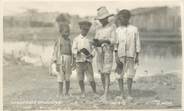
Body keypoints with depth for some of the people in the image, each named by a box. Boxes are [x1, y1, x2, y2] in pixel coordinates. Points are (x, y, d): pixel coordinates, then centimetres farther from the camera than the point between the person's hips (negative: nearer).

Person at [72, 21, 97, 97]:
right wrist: (80, 51, -23)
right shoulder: (76, 39, 5)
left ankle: (95, 93, 9)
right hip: (79, 61, -1)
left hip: (88, 61, 1)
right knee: (80, 79, 3)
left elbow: (92, 50, 14)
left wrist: (91, 55, -7)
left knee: (91, 79, -4)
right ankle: (83, 93, 17)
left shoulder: (89, 40, 11)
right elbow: (73, 50, -3)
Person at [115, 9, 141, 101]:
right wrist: (116, 56, -6)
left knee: (130, 75, -1)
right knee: (120, 74, 0)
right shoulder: (118, 30, 7)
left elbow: (137, 43, 5)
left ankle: (129, 94, 5)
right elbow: (116, 43, 3)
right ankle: (122, 93, 7)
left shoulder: (134, 29, 4)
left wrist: (137, 56, 2)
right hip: (120, 55, 1)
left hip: (130, 55, -1)